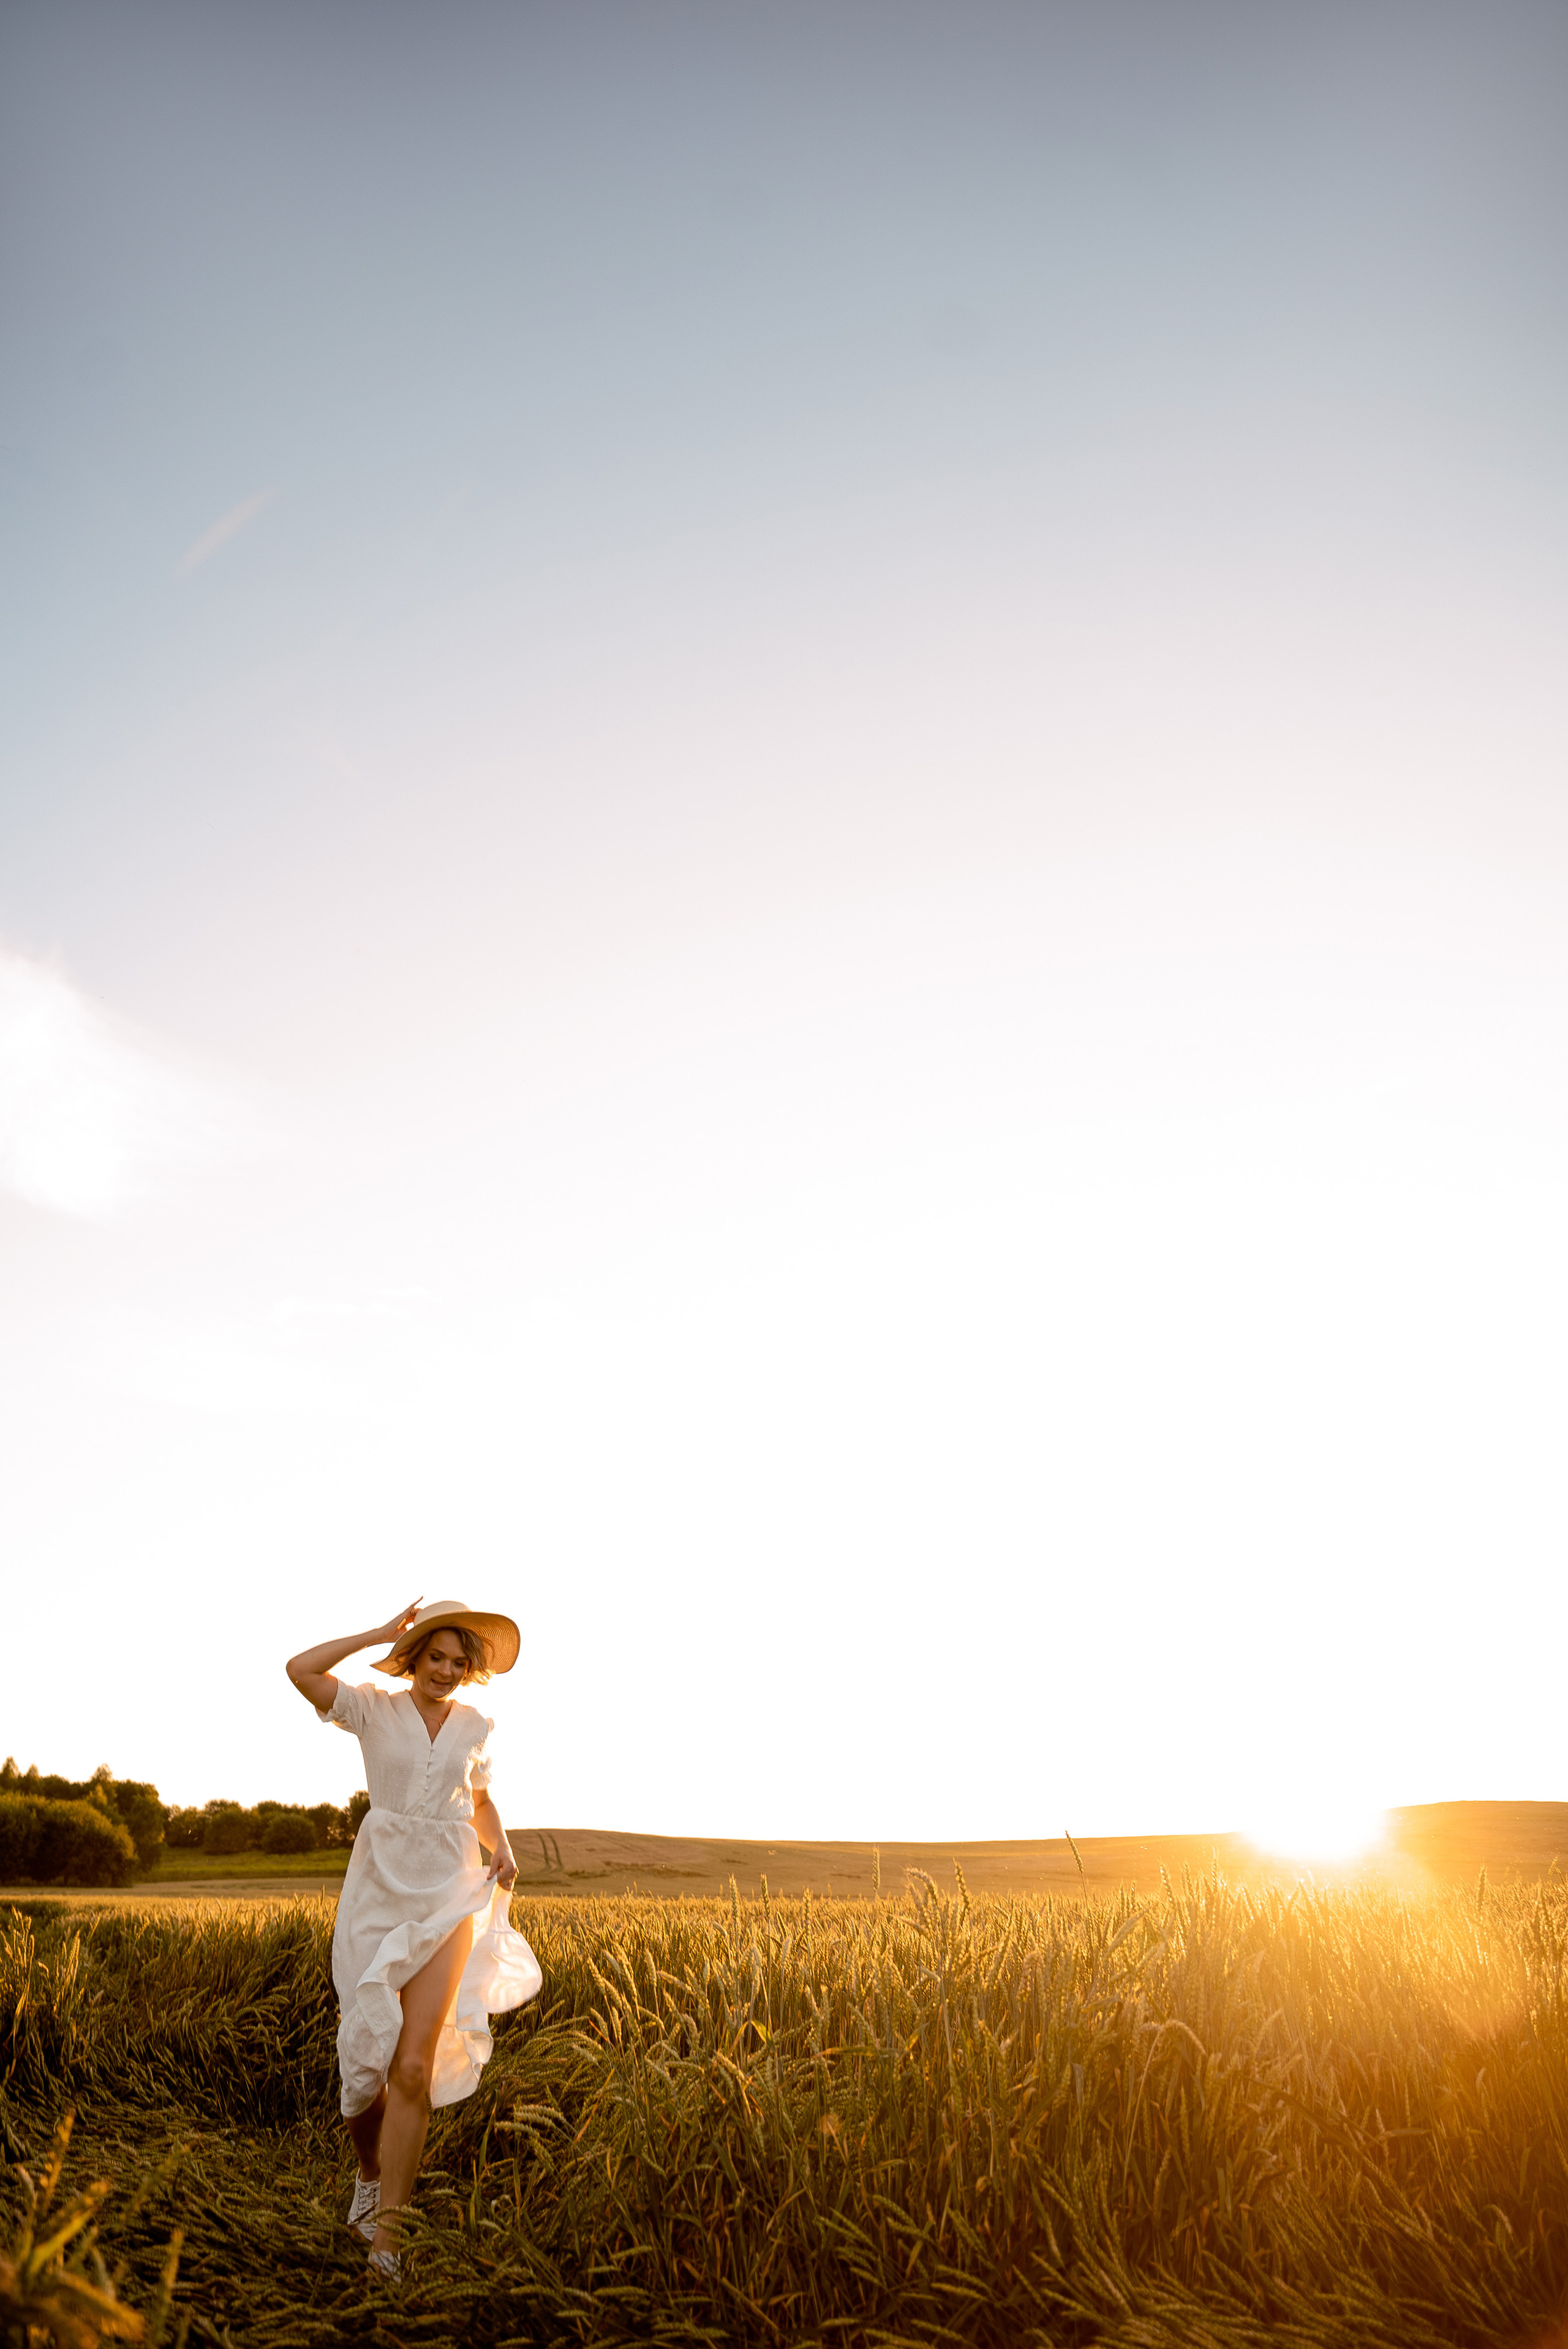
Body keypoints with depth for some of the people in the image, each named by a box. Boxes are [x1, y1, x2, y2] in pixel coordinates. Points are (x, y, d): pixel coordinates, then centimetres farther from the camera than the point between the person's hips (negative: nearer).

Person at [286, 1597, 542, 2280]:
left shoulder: (475, 1726, 5)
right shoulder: (374, 1709, -3)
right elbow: (300, 1670, -19)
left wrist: (502, 1851, 3)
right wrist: (381, 1635, -16)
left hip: (447, 1900, 1)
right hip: (378, 1892, -1)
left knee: (414, 2068, -10)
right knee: (366, 2055, 8)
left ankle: (386, 2237, -2)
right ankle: (371, 2173, 38)